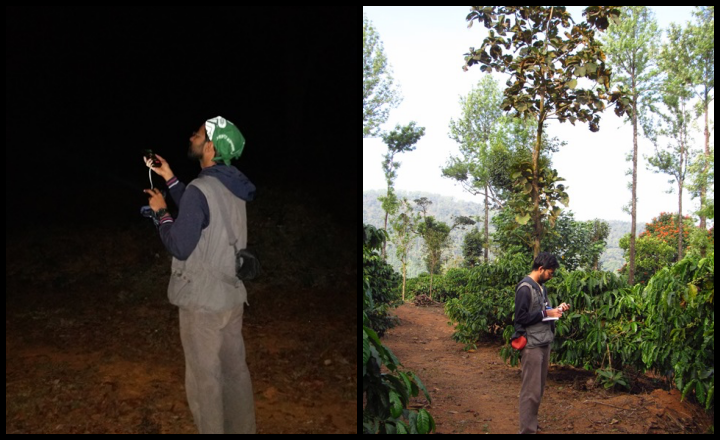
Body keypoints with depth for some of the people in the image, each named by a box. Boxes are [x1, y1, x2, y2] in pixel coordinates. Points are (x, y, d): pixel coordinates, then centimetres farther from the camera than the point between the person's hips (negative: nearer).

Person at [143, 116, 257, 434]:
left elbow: (179, 247, -19)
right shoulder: (232, 187, 5)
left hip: (202, 301, -8)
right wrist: (169, 178, 18)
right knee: (235, 370, 16)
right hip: (232, 295, 8)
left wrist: (161, 212, -5)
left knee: (204, 378, 5)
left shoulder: (200, 189, -21)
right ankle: (242, 429, 28)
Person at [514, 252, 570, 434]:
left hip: (544, 344, 9)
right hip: (532, 345, -9)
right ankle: (527, 429, 4)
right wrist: (546, 314, -16)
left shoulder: (541, 287, 12)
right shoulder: (525, 288, -16)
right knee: (531, 390, -3)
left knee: (539, 388, 16)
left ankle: (532, 423, 27)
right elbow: (521, 317, -20)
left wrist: (555, 309, 4)